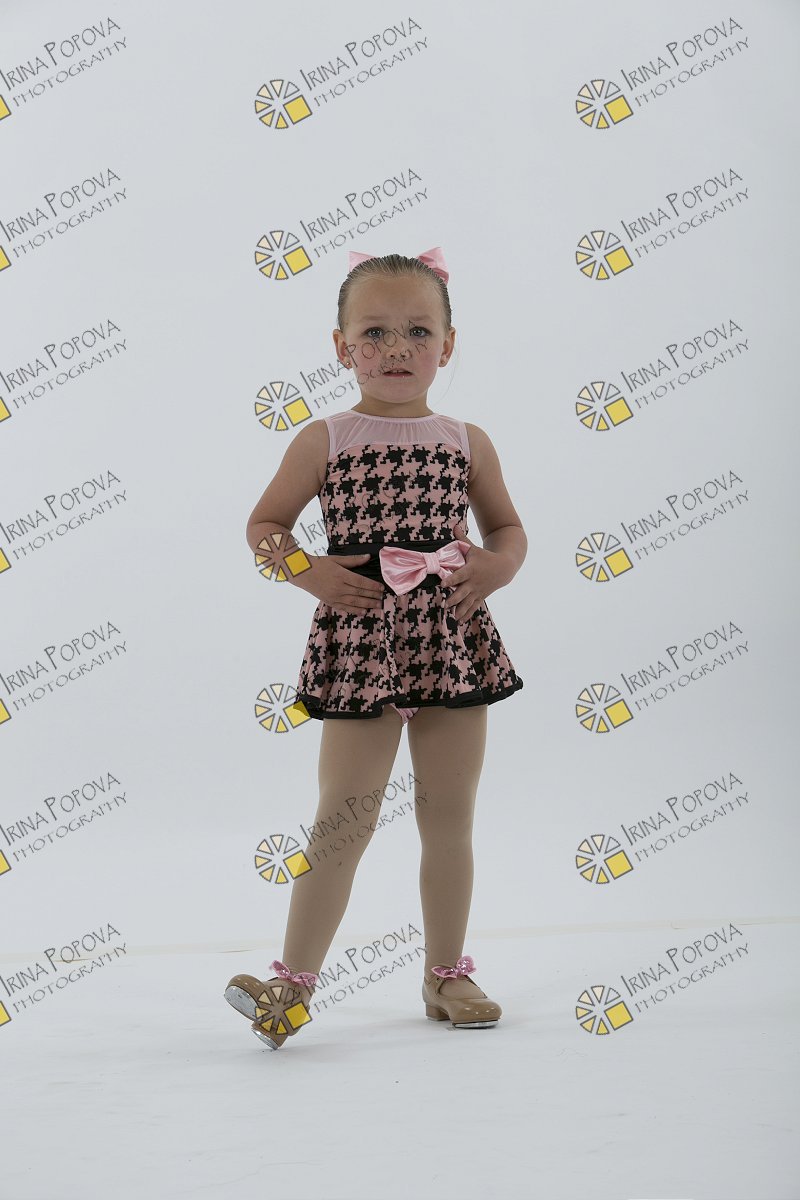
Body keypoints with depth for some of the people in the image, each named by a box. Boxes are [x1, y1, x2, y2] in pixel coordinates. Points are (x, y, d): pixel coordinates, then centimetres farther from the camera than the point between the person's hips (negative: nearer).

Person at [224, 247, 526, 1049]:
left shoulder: (466, 443, 6)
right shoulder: (324, 441, 0)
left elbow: (509, 529, 16)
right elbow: (264, 525, 6)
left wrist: (498, 565, -6)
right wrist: (311, 571, -12)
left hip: (452, 643, 3)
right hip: (359, 648, -3)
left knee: (449, 818, 10)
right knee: (341, 820, 0)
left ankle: (446, 974, 25)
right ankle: (295, 979, 11)